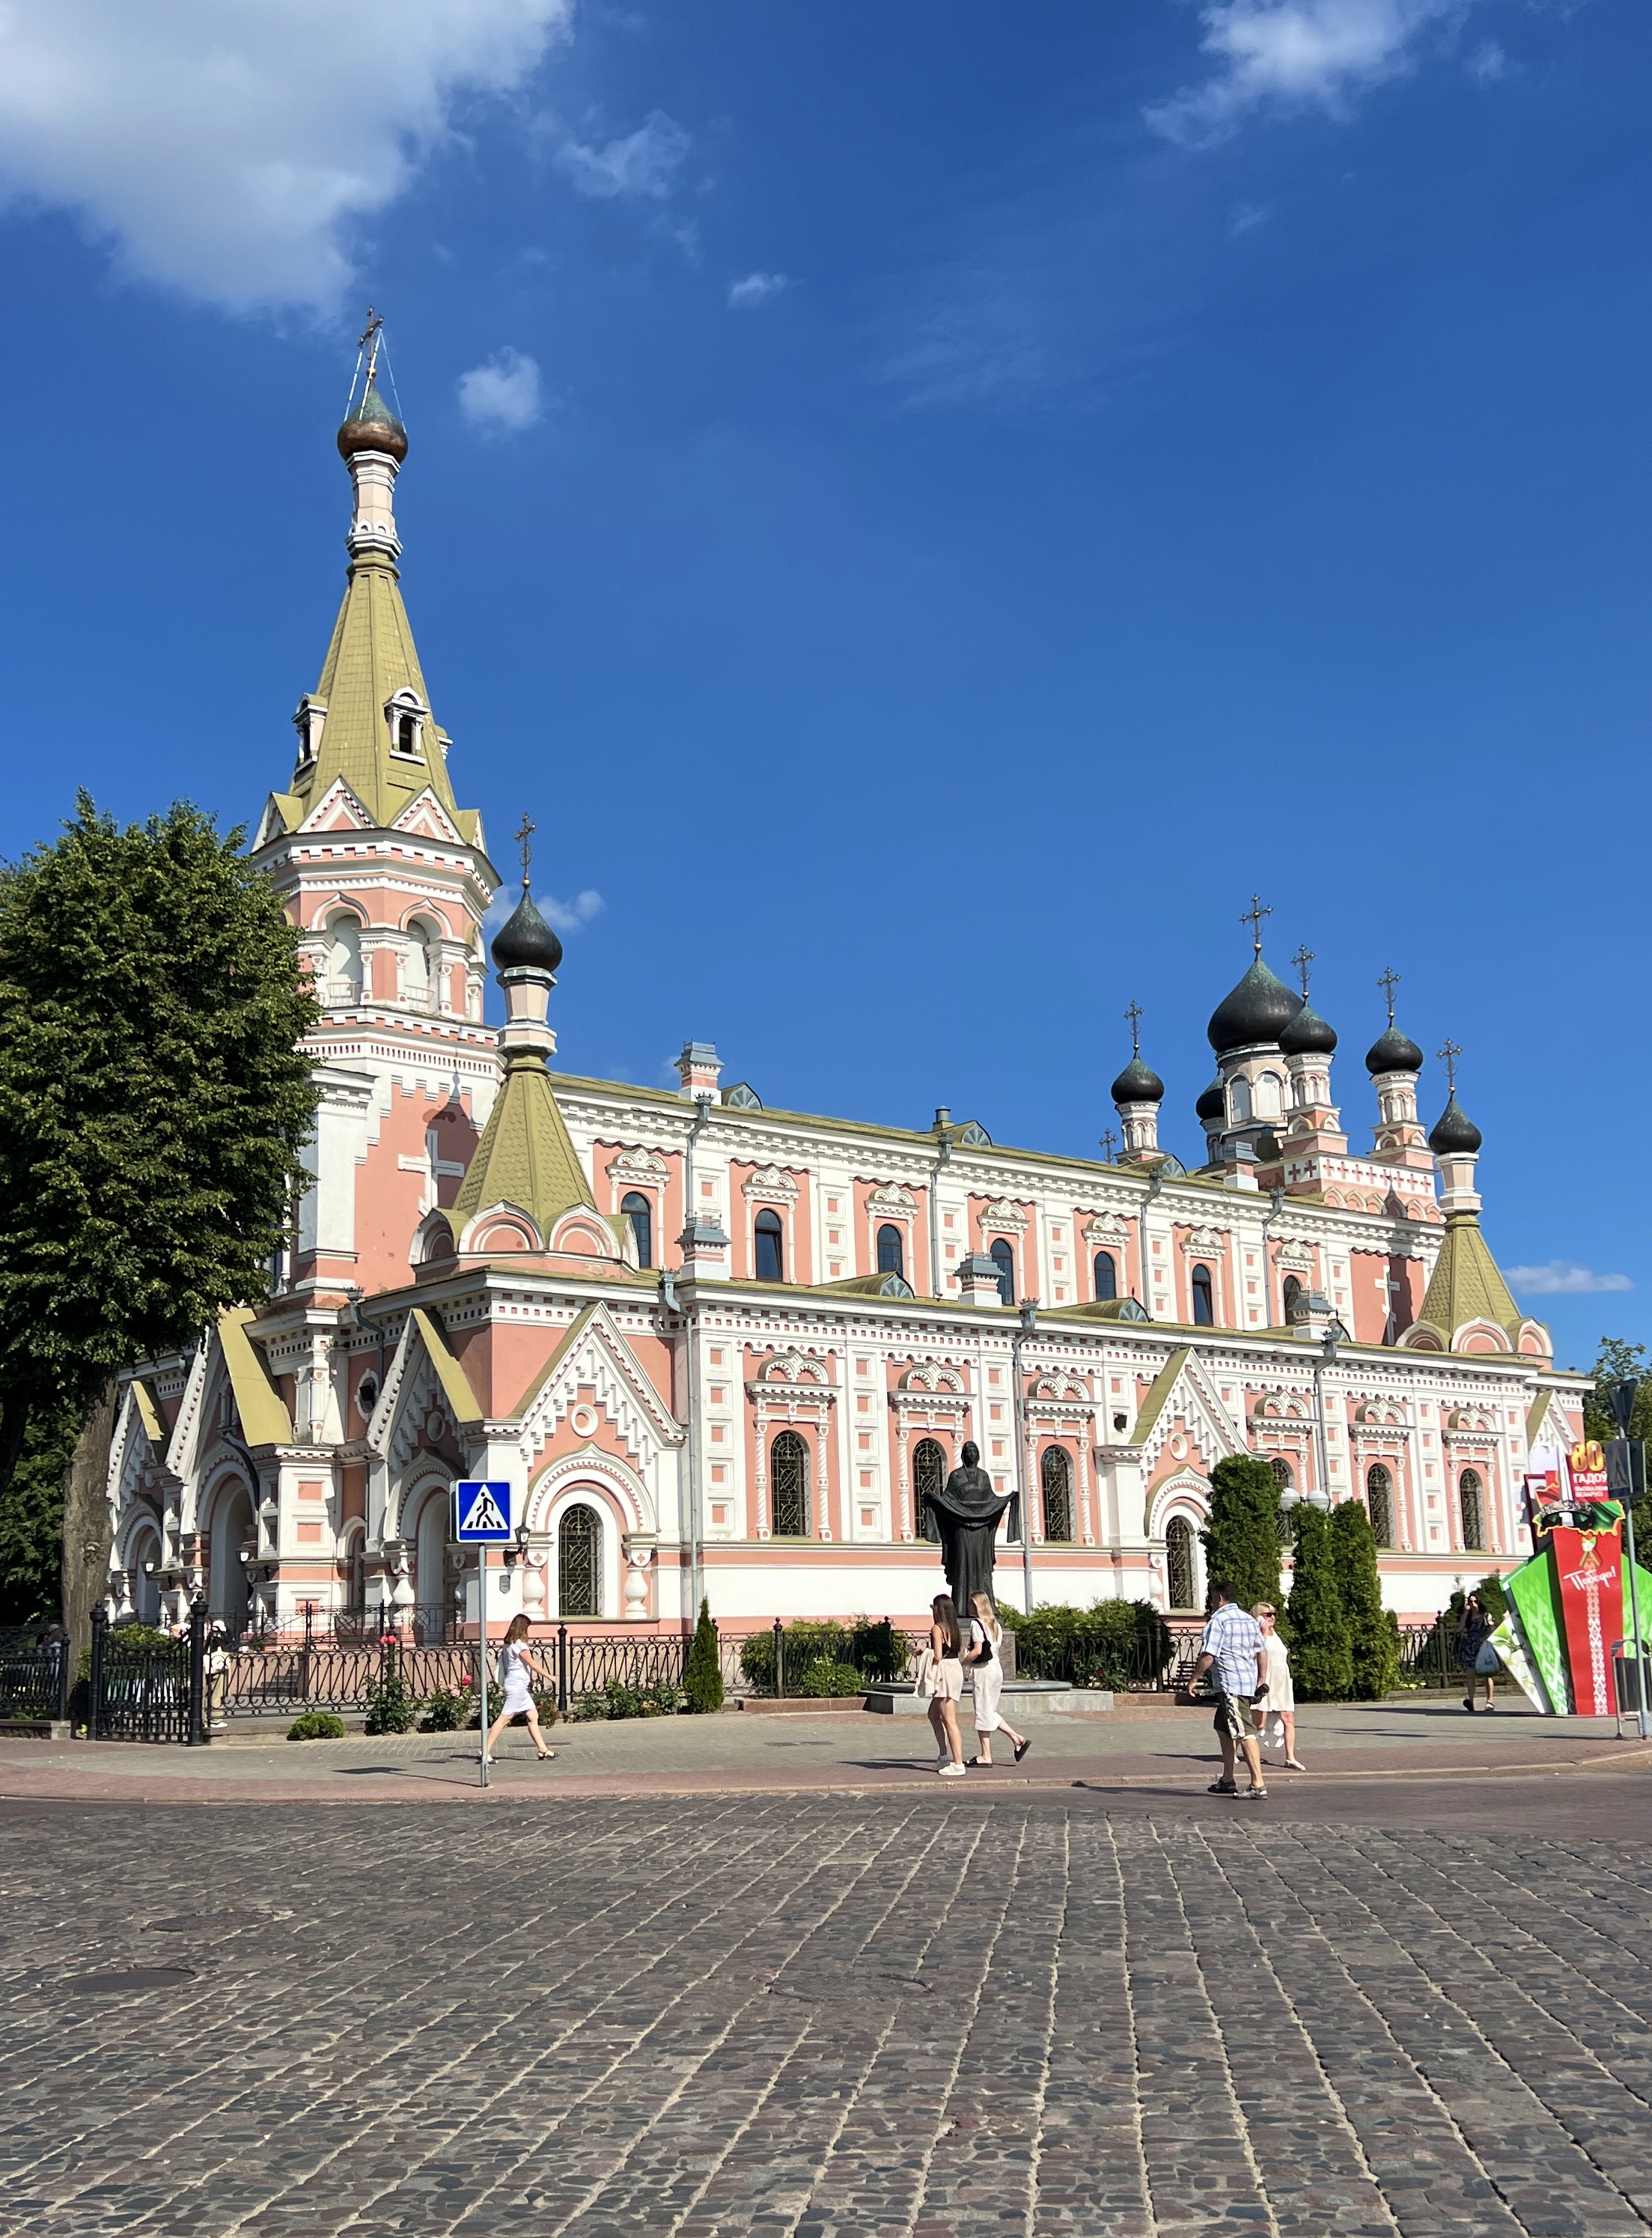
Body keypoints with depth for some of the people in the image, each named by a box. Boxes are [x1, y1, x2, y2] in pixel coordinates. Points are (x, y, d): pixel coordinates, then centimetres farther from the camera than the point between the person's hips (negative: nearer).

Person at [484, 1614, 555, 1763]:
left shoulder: (508, 1644, 12)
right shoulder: (519, 1644, -15)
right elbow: (532, 1664, -11)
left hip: (520, 1687, 10)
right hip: (517, 1685, -10)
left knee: (533, 1716, 11)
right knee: (504, 1718, -8)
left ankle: (543, 1750, 13)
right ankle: (486, 1751, -7)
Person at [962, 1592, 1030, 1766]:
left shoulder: (976, 1623, -11)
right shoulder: (995, 1624, 14)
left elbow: (977, 1651, -19)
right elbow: (995, 1649, 13)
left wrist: (963, 1663, -8)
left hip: (983, 1670, -8)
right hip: (997, 1668, 8)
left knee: (982, 1712, -1)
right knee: (990, 1712, 17)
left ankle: (986, 1756, 3)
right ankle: (1017, 1739, 9)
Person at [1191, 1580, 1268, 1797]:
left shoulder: (1218, 1621, -11)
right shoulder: (1250, 1620, 15)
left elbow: (1208, 1657, -15)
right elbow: (1262, 1653, 17)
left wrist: (1194, 1679, -4)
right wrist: (1262, 1680, 22)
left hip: (1230, 1685, -9)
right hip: (1249, 1683, 9)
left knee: (1244, 1733, -11)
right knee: (1224, 1728, 19)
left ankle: (1258, 1784, -14)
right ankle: (1227, 1780, 25)